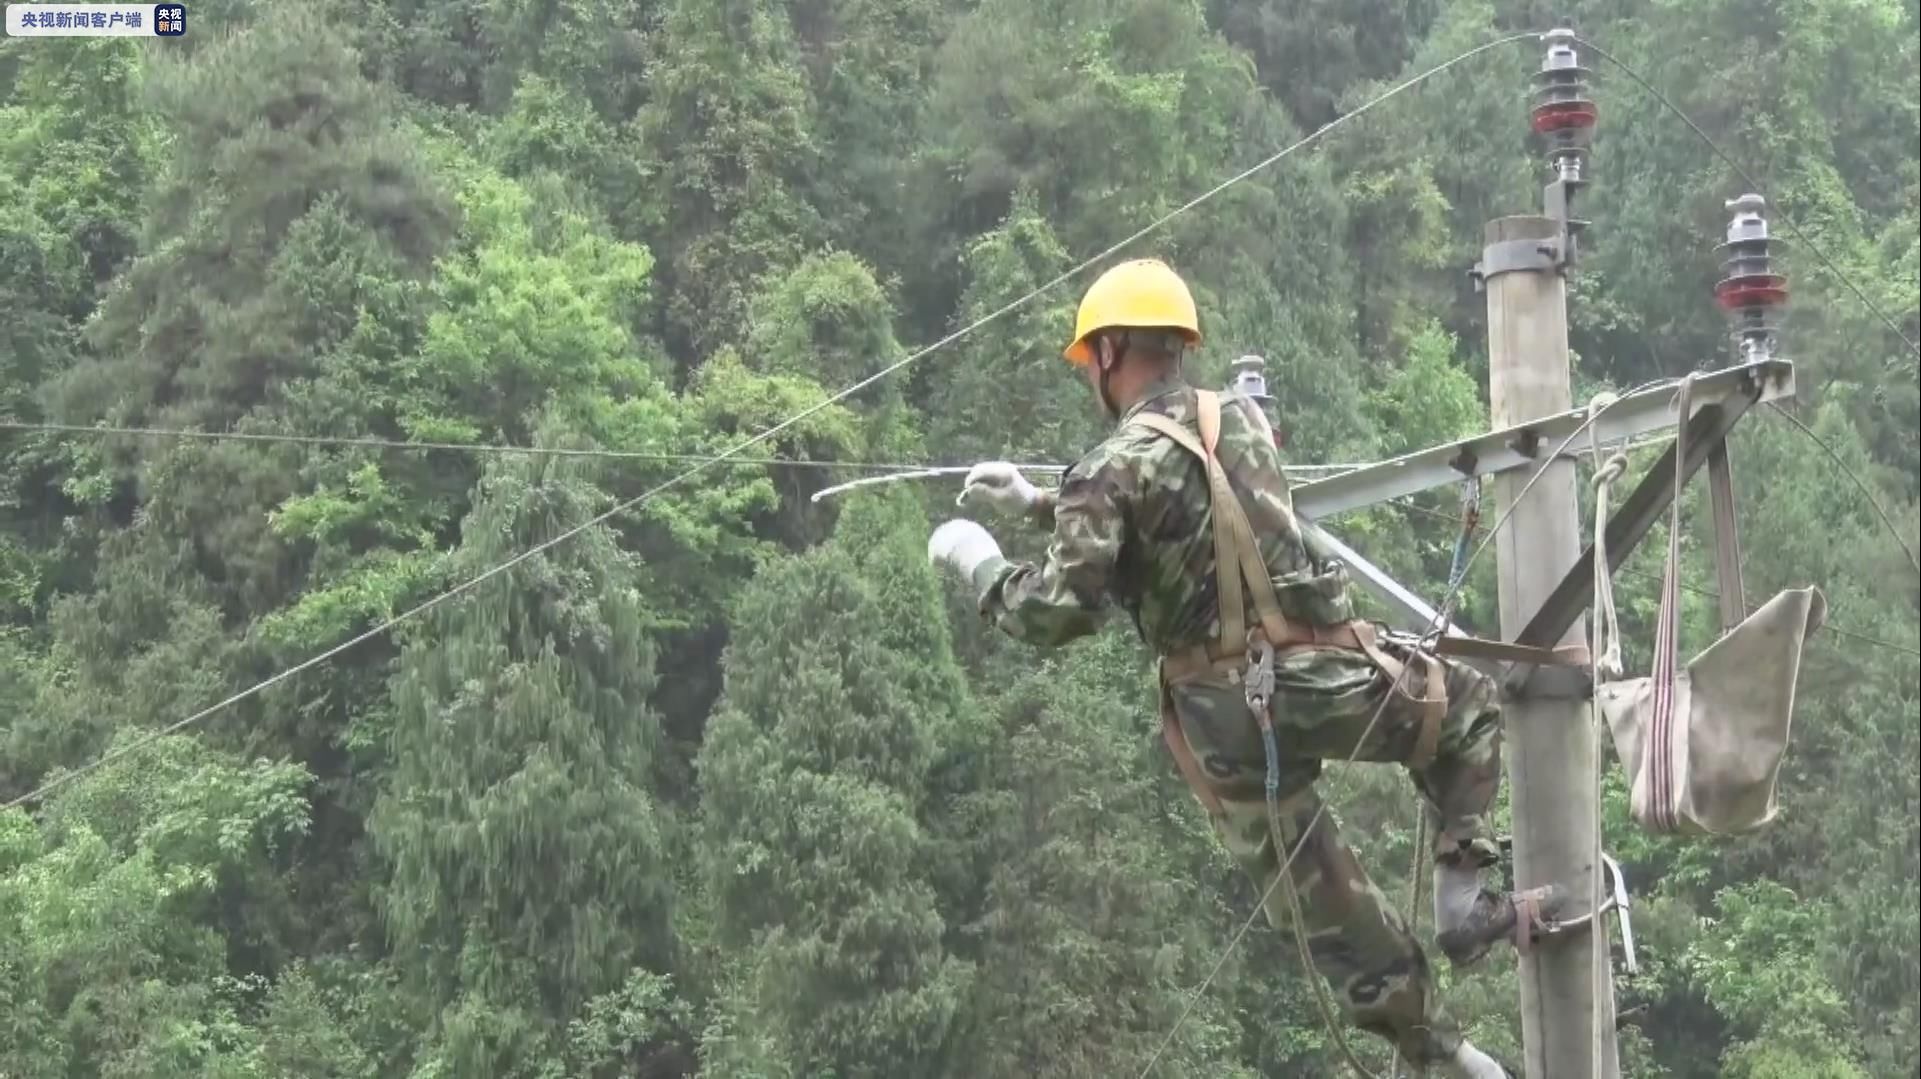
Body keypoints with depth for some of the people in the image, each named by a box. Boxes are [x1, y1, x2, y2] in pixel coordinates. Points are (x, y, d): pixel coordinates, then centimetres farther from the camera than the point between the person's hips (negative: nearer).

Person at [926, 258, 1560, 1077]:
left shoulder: (1115, 467, -6)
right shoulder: (1241, 419, 12)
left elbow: (1061, 611, -15)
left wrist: (981, 564, 3)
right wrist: (1036, 503, 32)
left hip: (1228, 715, -3)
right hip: (1326, 676, 3)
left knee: (1323, 901, 11)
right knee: (1467, 703, 31)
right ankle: (1462, 899, 17)